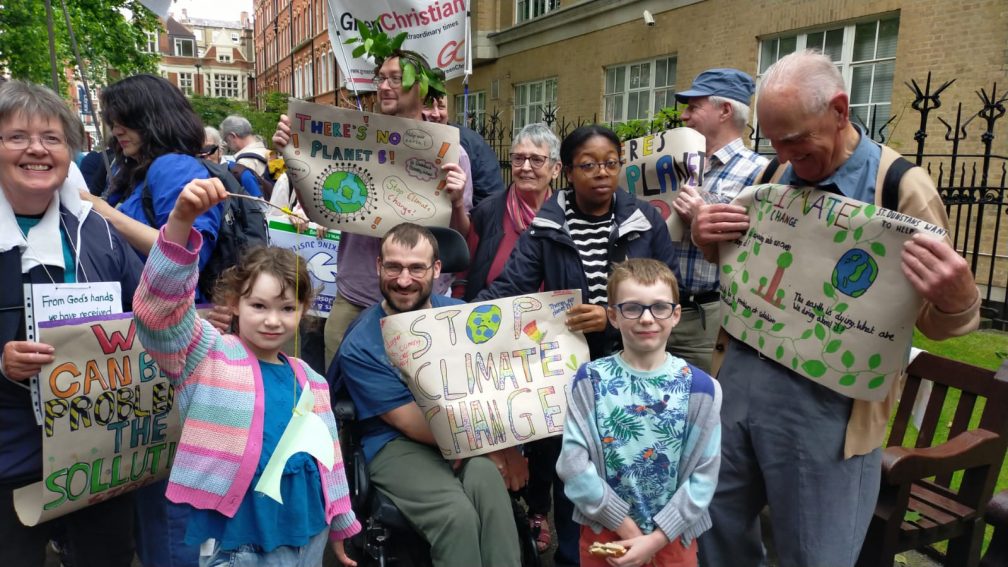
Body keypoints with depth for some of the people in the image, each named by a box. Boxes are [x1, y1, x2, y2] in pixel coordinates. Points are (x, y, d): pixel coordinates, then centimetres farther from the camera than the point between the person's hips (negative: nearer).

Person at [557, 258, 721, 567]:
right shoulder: (590, 379, -9)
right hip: (604, 533, 0)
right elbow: (572, 463, -13)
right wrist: (627, 527, -13)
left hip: (672, 537, 1)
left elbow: (704, 475, -8)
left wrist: (656, 538, -12)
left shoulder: (699, 386, -8)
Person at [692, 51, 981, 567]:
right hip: (739, 374, 5)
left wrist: (958, 302, -30)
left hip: (824, 400, -4)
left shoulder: (901, 186, -9)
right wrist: (706, 237, -3)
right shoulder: (775, 175, 5)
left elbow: (934, 322, -5)